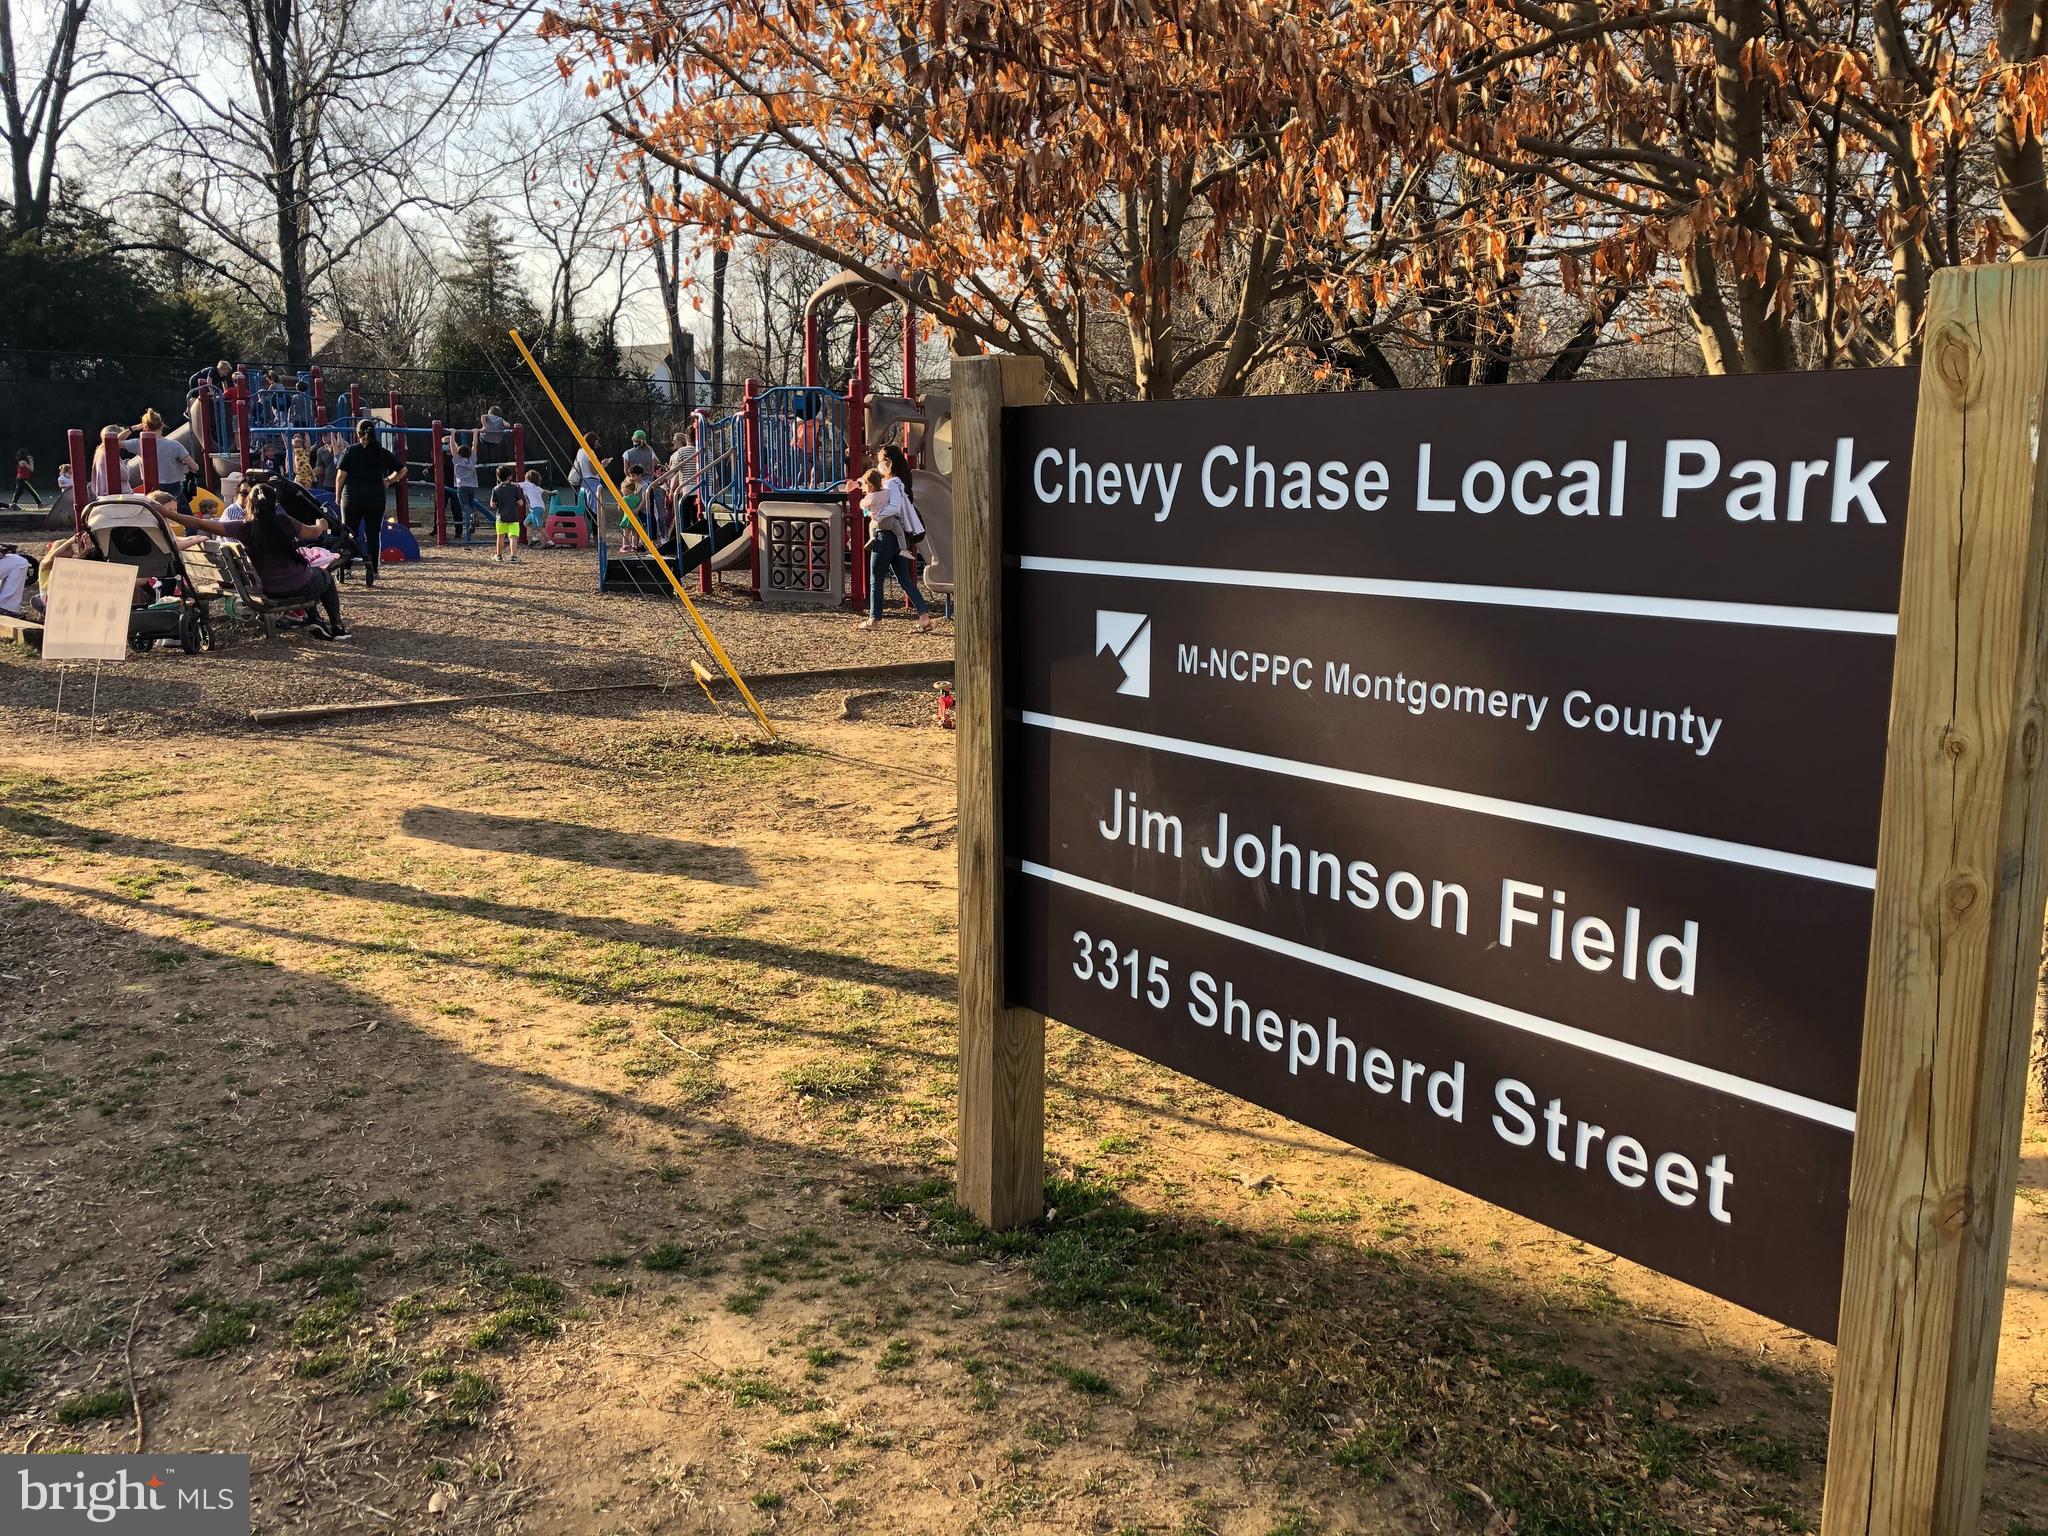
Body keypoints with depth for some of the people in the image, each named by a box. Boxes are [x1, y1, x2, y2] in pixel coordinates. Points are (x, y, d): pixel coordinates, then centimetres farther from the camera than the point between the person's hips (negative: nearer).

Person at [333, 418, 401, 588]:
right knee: (373, 534, 7)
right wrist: (388, 481, 21)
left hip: (352, 496, -1)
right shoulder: (383, 452, 5)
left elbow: (341, 475, -4)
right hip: (376, 497, 1)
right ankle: (372, 571, 3)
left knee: (350, 532, 7)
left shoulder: (351, 450, -1)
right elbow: (402, 469, 9)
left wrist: (338, 496, 6)